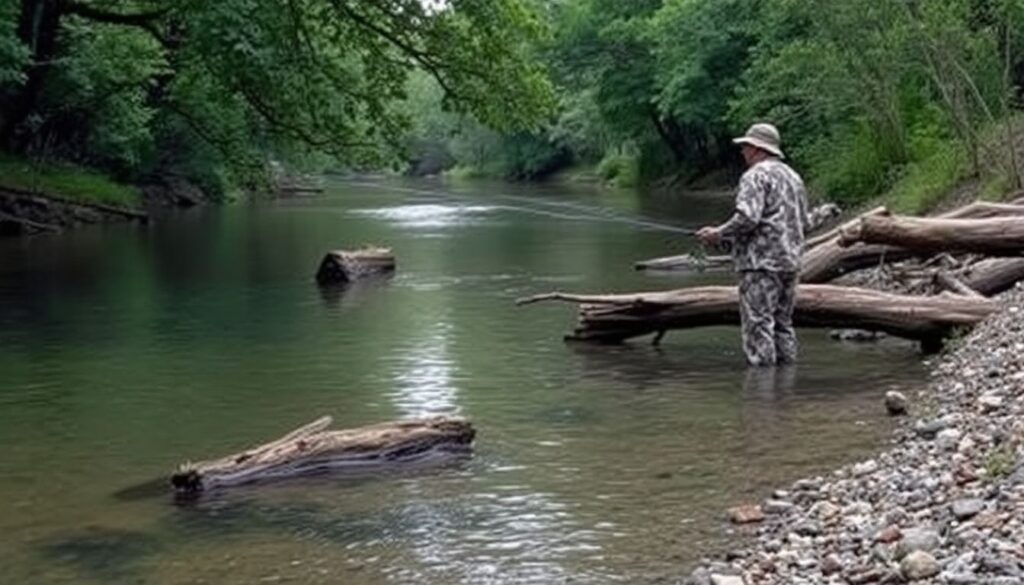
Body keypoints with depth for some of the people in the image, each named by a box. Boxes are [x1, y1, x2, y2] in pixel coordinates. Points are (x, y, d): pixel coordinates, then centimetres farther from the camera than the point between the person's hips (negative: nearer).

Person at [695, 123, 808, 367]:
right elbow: (803, 221, 21)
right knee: (783, 323, 14)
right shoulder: (793, 176, 18)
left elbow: (747, 217, -22)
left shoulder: (756, 176, -10)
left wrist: (718, 233, -11)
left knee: (758, 323, -7)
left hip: (761, 261, -9)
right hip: (790, 261, 9)